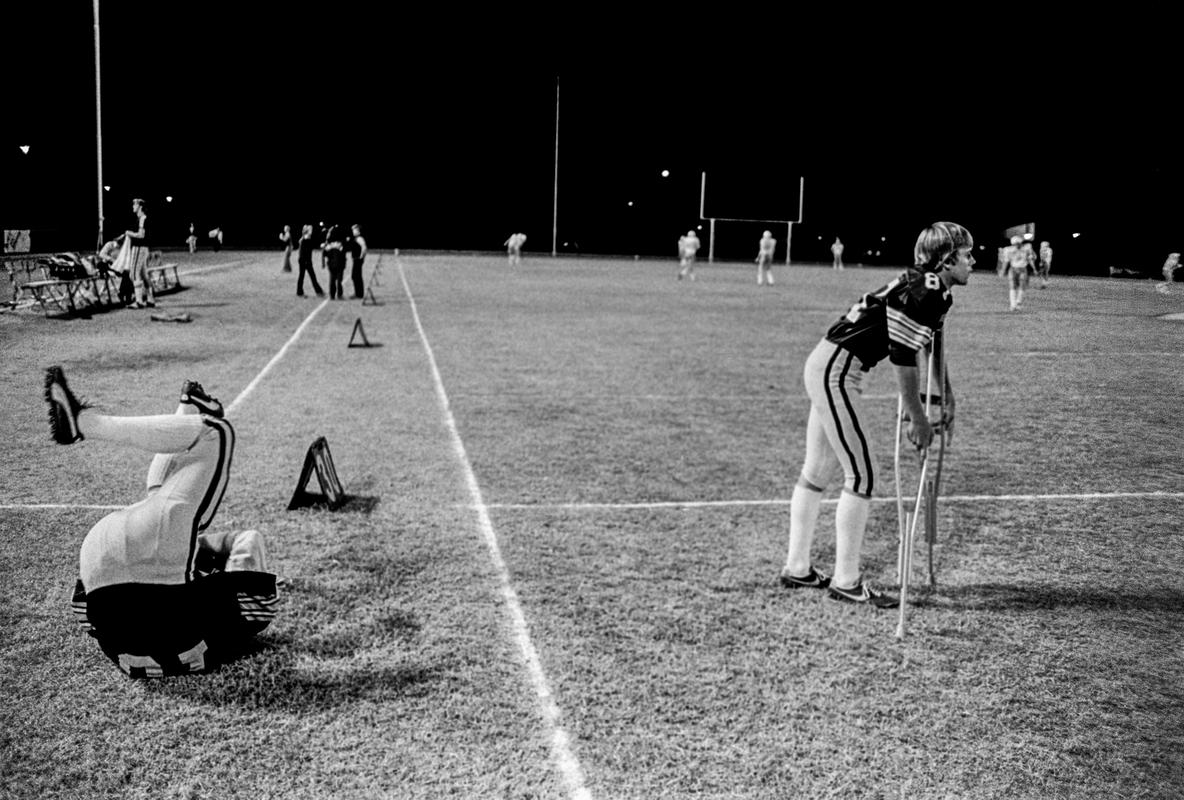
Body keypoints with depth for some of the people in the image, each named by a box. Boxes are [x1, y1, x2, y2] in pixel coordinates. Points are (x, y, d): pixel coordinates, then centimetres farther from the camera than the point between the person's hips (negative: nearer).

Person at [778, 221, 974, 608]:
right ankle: (846, 581, 2)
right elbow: (905, 358, -19)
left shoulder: (938, 293, 10)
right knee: (861, 476, -6)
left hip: (825, 367, 10)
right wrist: (917, 419, -11)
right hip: (836, 371, -10)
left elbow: (932, 343, 25)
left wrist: (946, 394, 25)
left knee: (816, 472, 14)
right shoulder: (920, 292, -19)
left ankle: (797, 568, 24)